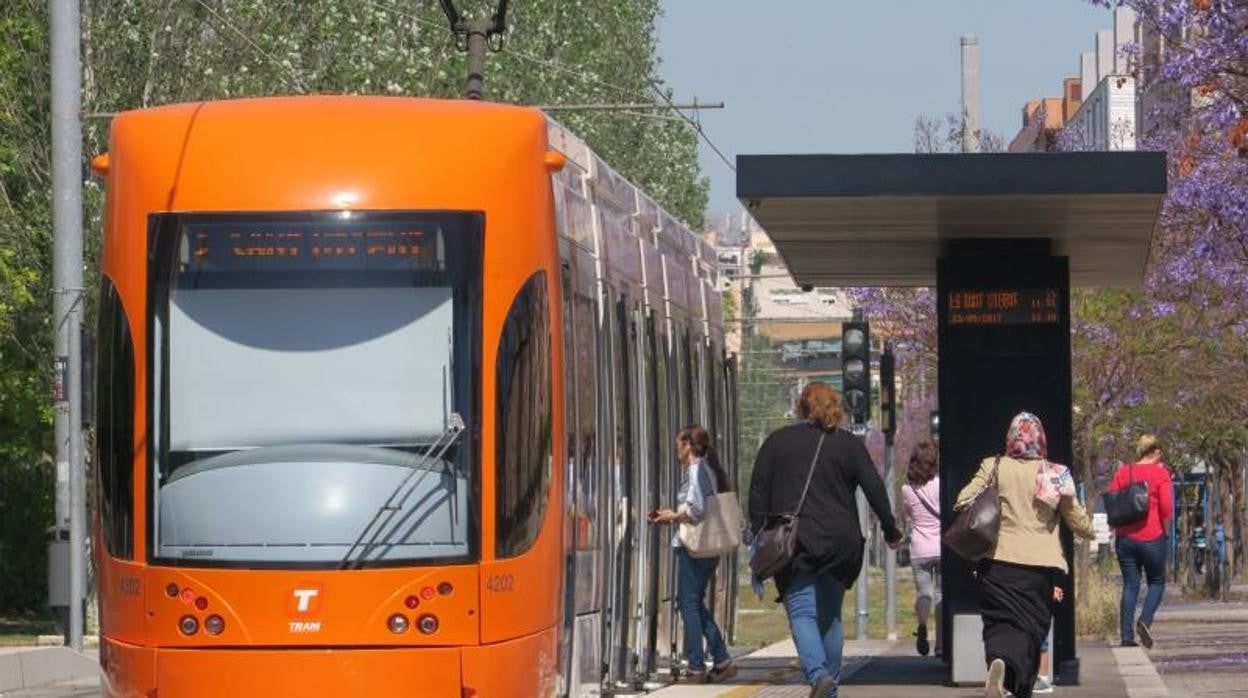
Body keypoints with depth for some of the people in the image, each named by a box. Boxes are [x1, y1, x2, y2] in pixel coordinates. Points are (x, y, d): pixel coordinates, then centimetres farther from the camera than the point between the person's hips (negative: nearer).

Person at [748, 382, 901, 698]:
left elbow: (758, 492, 4)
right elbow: (875, 489, 3)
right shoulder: (849, 444, 7)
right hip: (840, 542, 2)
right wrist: (891, 531, 13)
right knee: (830, 615, 14)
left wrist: (760, 536, 6)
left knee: (801, 612, -7)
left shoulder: (777, 441, 7)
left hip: (793, 542, -2)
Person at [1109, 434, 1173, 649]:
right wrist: (1164, 529, 5)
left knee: (1130, 585, 7)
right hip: (1152, 538, -3)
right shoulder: (1160, 473, -4)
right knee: (1157, 582, 12)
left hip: (1125, 537, 3)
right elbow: (1167, 508, -10)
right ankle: (1144, 620, -11)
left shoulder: (1122, 473, 7)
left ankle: (1126, 636, 1)